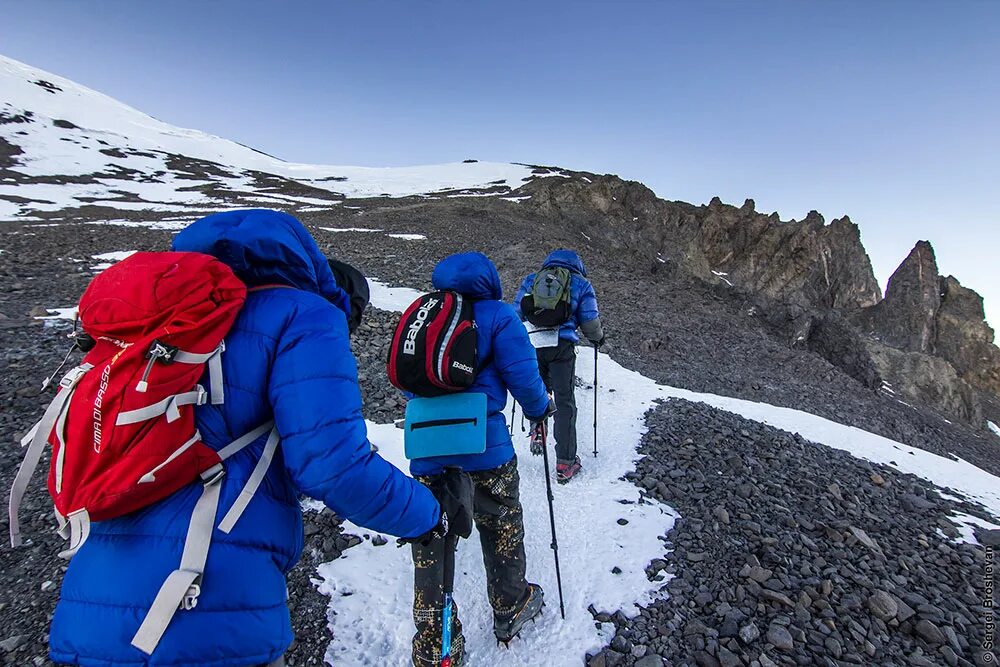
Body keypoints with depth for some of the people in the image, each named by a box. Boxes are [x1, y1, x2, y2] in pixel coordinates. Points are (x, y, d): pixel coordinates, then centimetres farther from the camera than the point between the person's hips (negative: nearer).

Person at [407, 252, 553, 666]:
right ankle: (510, 609, 43)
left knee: (428, 541, 14)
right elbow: (522, 374, -10)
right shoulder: (496, 314, -4)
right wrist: (540, 408, 10)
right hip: (482, 446, -3)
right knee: (501, 525, 20)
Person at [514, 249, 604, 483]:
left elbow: (516, 313, 15)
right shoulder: (581, 284, 11)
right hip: (562, 346, -2)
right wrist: (598, 337, 28)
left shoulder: (531, 280, 16)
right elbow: (590, 322, 8)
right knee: (565, 403, 3)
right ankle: (565, 463, 6)